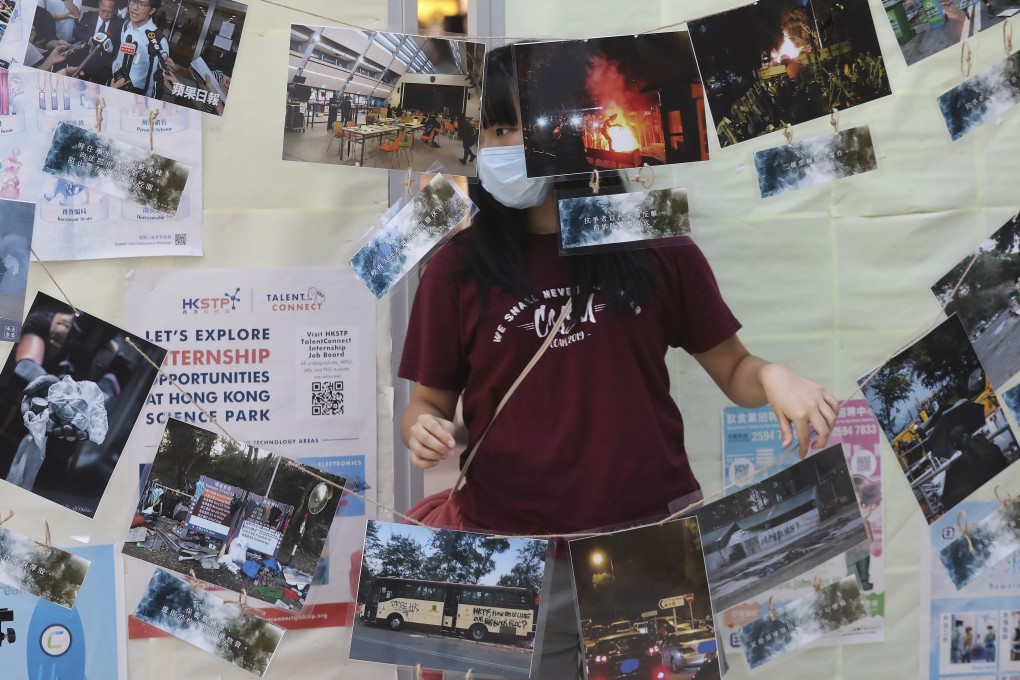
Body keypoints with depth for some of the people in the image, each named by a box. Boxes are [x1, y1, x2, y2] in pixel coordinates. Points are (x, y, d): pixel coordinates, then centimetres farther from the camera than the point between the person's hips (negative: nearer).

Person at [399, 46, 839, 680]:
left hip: (657, 542, 1)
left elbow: (733, 370, 7)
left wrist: (774, 377, -14)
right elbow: (428, 404, 8)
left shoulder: (655, 245, 0)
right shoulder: (457, 269, 0)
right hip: (516, 558, 0)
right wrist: (424, 432, -14)